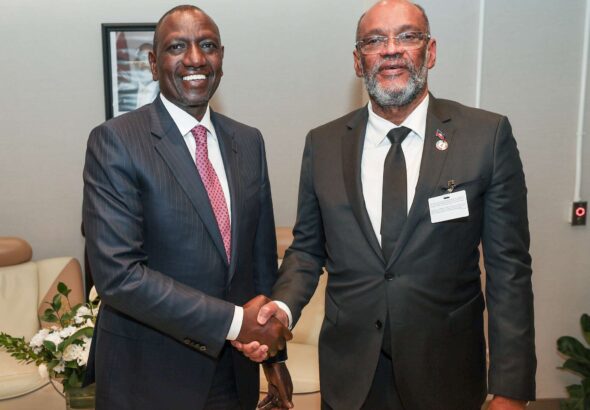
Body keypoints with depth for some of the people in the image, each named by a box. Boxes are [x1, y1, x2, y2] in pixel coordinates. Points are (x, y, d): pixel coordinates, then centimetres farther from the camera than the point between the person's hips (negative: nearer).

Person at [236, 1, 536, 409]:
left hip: (447, 375, -1)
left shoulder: (488, 135, -7)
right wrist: (283, 306, -13)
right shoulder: (323, 144, -1)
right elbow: (307, 248, 6)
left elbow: (508, 266, -7)